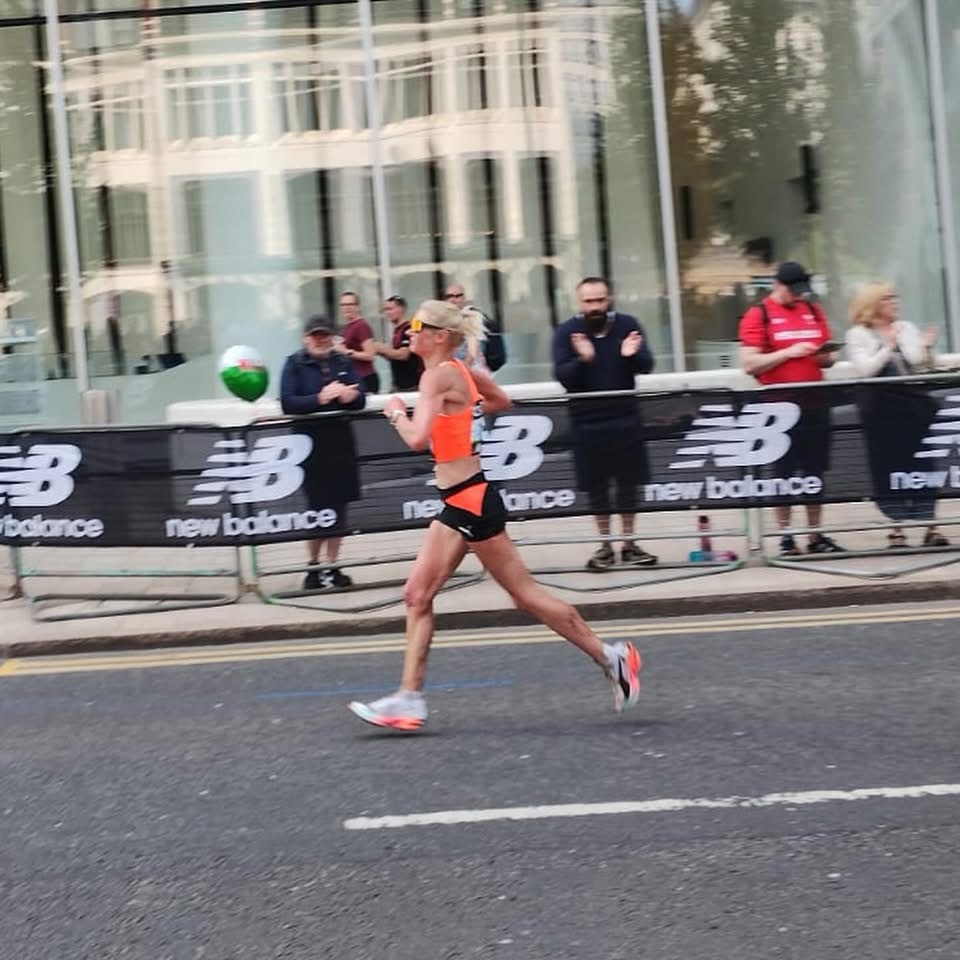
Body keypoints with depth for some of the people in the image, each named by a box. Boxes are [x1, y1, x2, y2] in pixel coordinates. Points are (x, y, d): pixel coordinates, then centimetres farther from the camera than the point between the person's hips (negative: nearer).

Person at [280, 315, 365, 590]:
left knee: (338, 506, 6)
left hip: (341, 441, 4)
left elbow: (360, 399, 5)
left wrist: (350, 396, -17)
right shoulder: (295, 364, 0)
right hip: (310, 442, -3)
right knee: (316, 506, 1)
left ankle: (332, 567, 17)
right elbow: (287, 403, -11)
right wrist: (319, 399, -23)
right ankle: (313, 567, 16)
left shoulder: (344, 362, 10)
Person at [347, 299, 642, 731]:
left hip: (471, 502, -10)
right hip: (458, 504, 10)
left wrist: (396, 413, -9)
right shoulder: (459, 370, 11)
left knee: (524, 592, -2)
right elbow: (501, 400, 29)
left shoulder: (438, 376, -16)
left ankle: (611, 658, 9)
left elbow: (418, 438, -28)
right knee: (418, 595, 8)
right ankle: (409, 698, 10)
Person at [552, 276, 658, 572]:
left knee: (628, 481, 7)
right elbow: (562, 376, -12)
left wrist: (632, 355, -28)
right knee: (596, 485, 5)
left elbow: (646, 366, -6)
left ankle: (629, 543, 16)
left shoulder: (628, 325, -1)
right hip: (587, 421, -1)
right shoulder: (566, 332, -5)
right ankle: (605, 545, 14)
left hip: (625, 417, 1)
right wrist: (582, 360, -31)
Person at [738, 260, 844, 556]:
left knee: (815, 471, 7)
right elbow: (749, 364, -11)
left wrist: (826, 356, -3)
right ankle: (785, 537, 7)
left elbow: (828, 354, 21)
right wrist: (788, 352, -17)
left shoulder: (813, 311, 12)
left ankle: (816, 536, 14)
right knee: (783, 473, 0)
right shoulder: (758, 315, -4)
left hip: (814, 402, 5)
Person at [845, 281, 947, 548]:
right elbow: (865, 370, -12)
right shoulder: (858, 335, 2)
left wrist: (927, 349, -9)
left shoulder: (907, 328, 12)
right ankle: (897, 527, 8)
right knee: (889, 466, -1)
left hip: (914, 403, 3)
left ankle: (929, 526, 4)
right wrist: (889, 346, -19)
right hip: (882, 408, -3)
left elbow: (925, 368, 10)